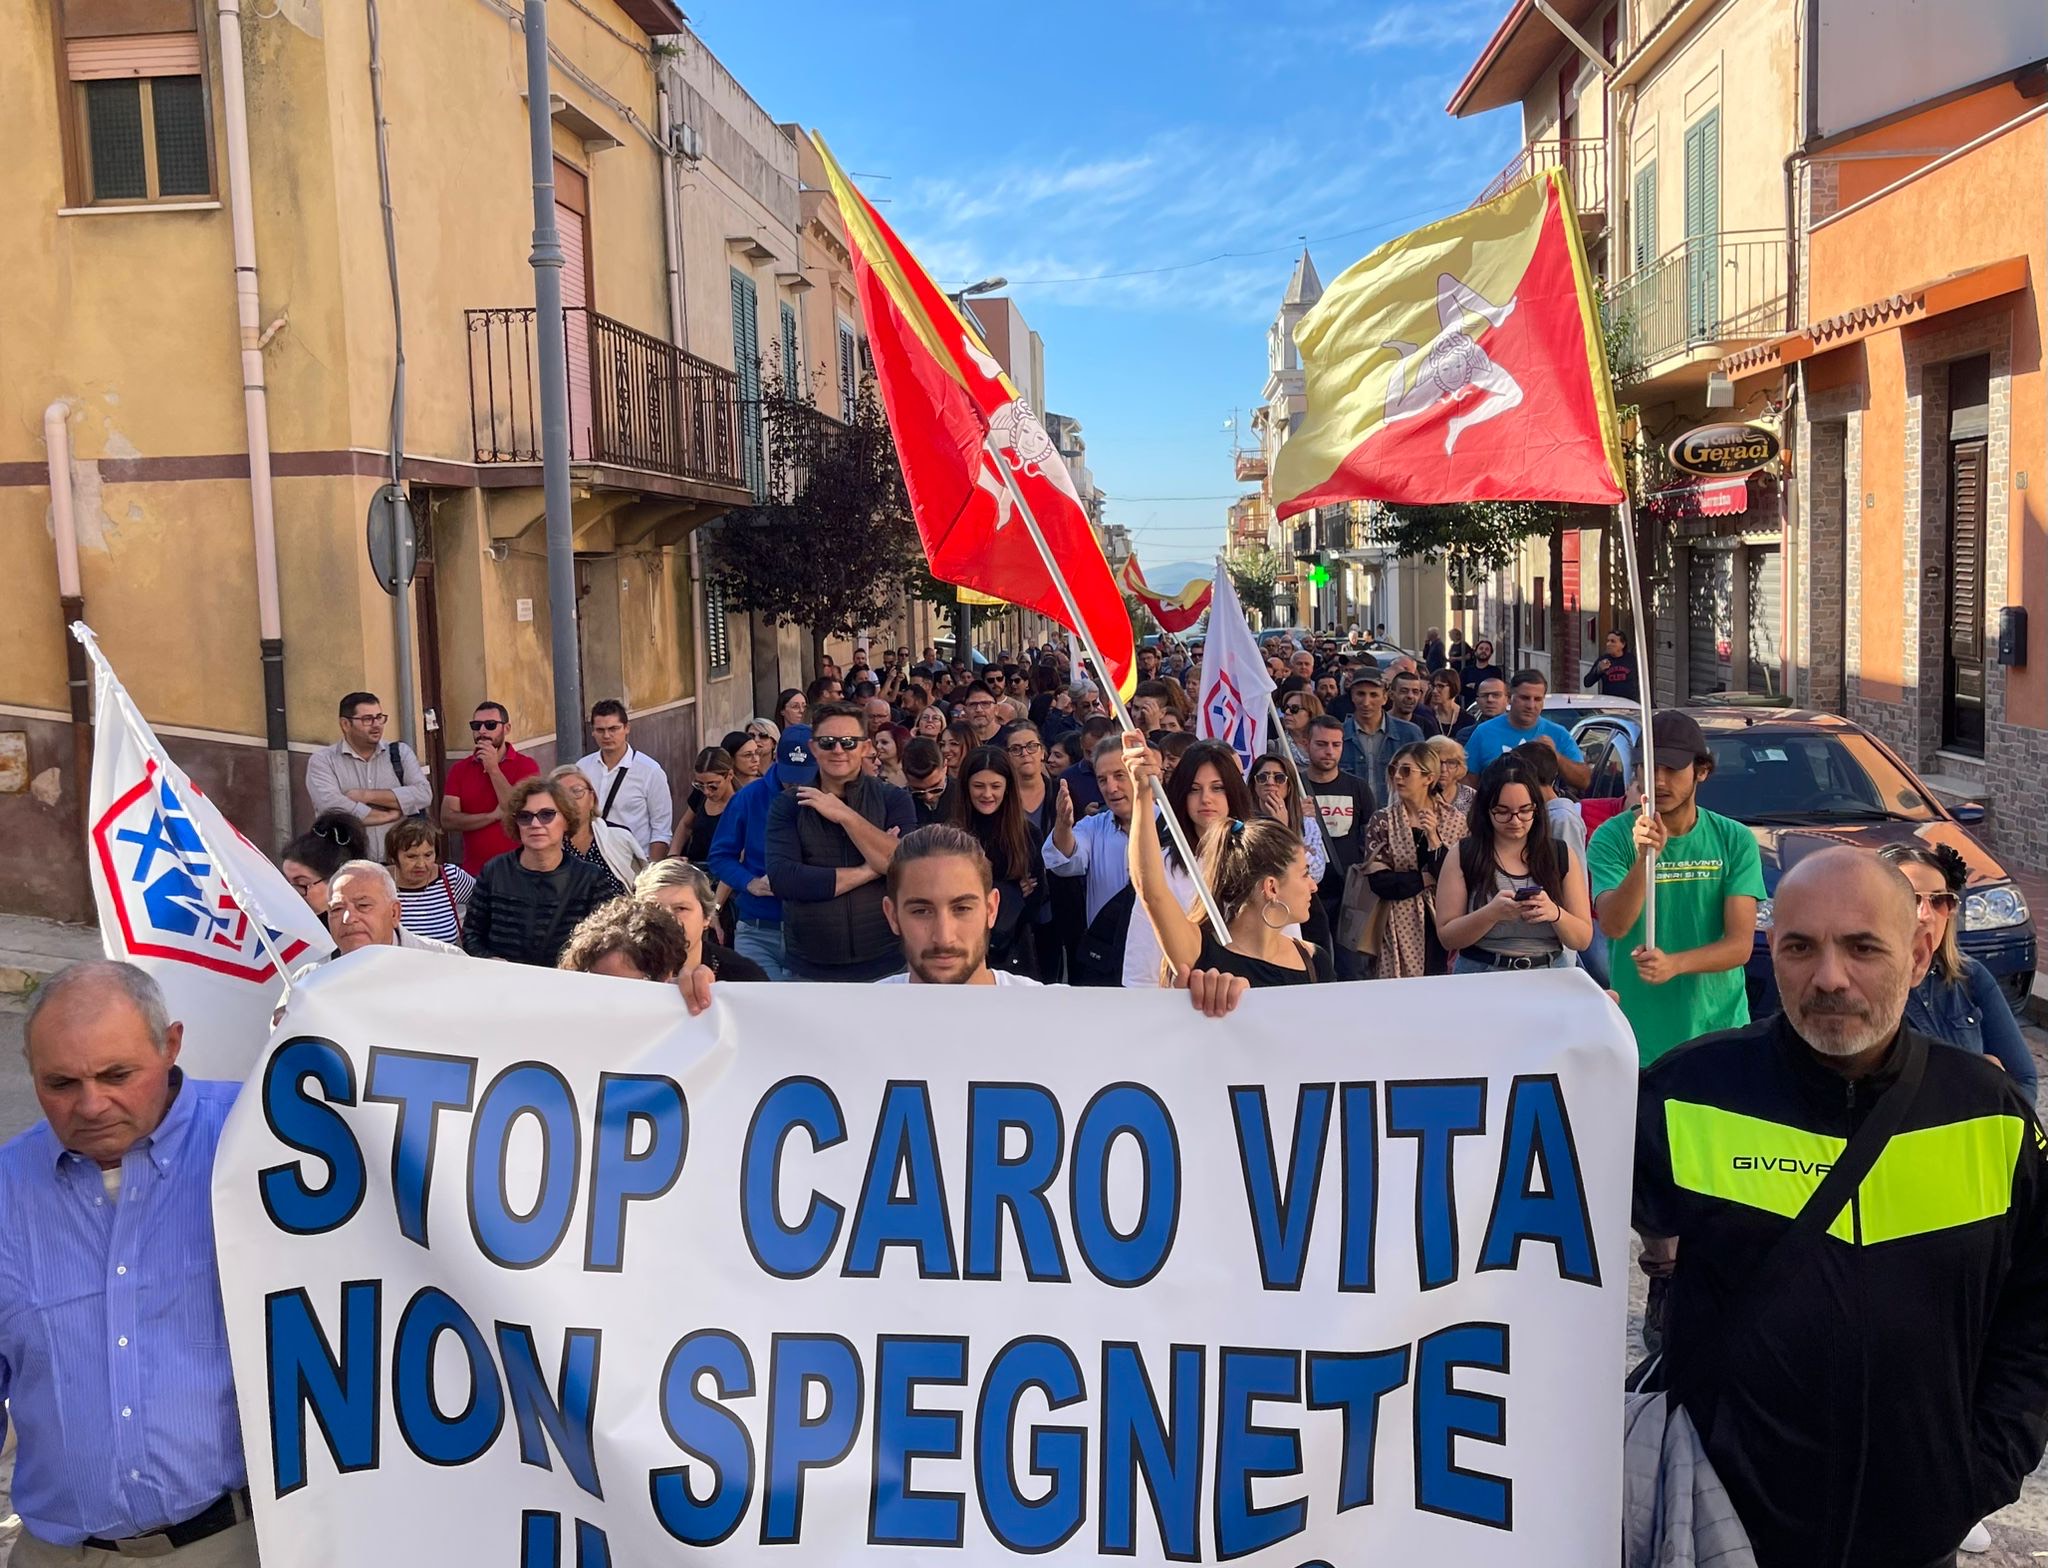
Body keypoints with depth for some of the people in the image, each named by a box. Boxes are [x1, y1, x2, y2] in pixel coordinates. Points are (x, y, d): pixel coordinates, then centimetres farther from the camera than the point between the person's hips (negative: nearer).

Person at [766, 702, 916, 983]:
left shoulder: (894, 799, 0)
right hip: (810, 969, 0)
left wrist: (845, 815, -16)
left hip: (885, 965, 0)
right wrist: (868, 871, -15)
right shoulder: (787, 806, 1)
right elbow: (782, 879, -15)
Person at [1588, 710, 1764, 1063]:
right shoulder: (1612, 837, -5)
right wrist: (1644, 860, -34)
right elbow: (1613, 925, -19)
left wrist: (1675, 964, -25)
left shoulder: (1735, 840, -2)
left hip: (1719, 1029, 1)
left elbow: (1741, 944, -8)